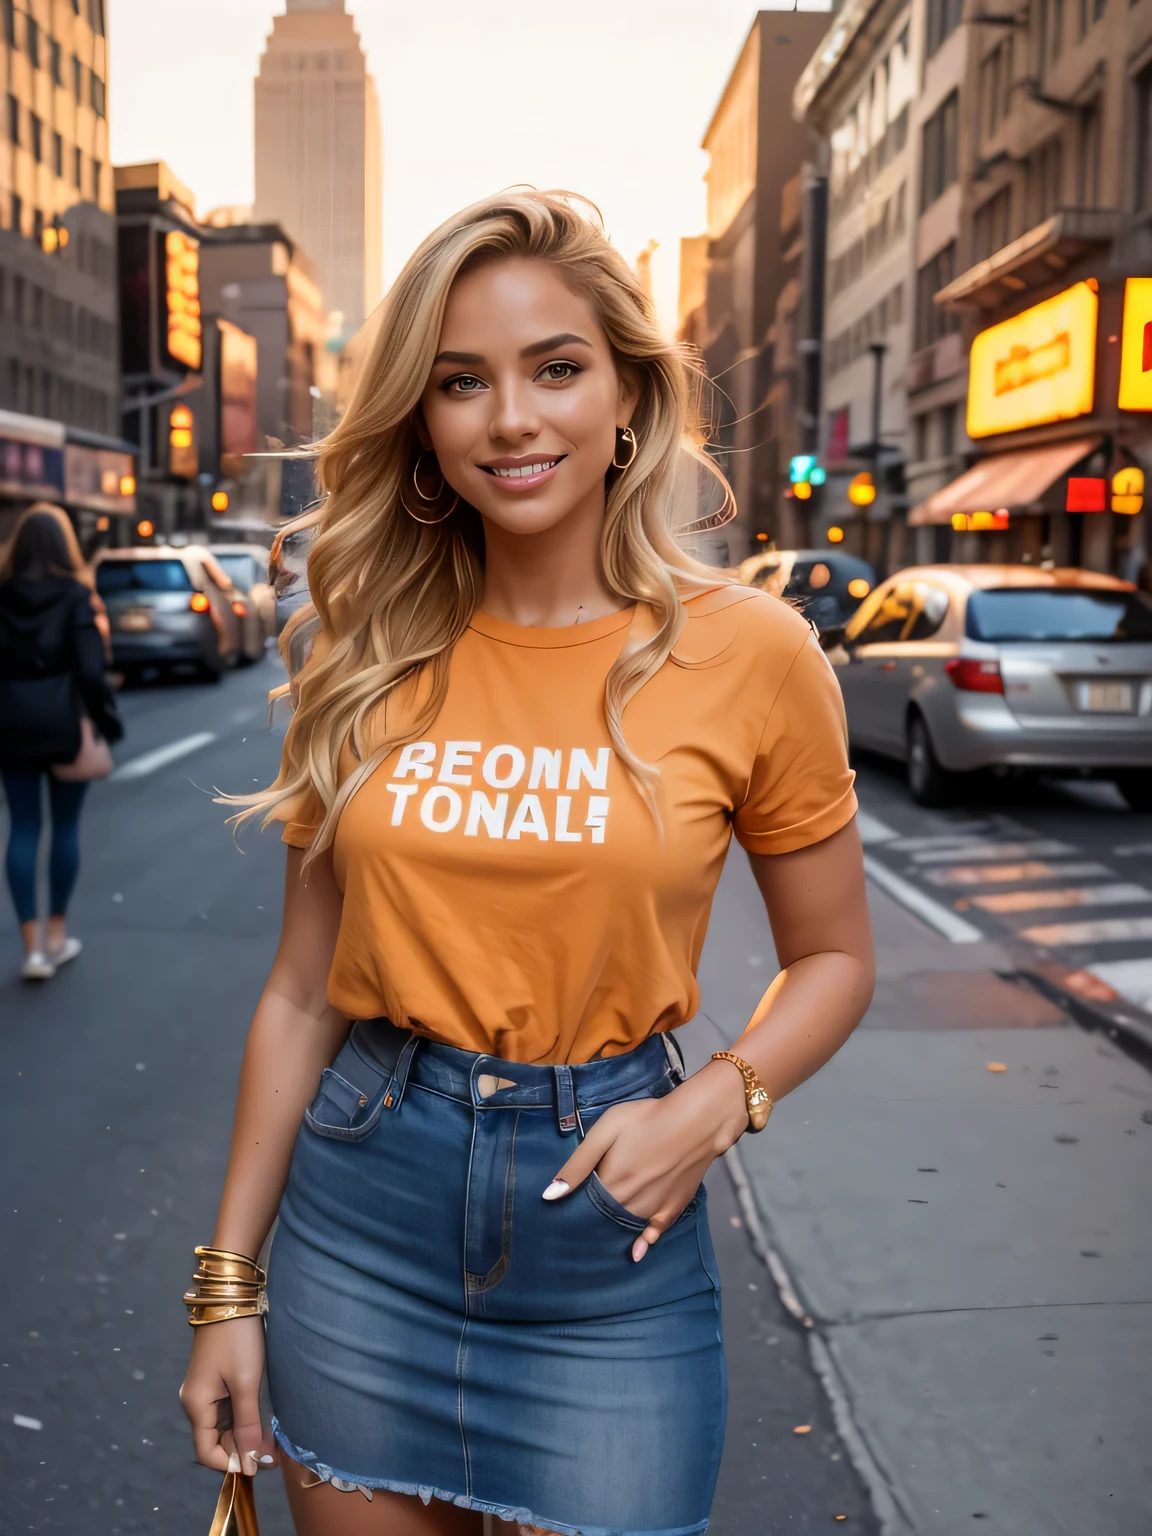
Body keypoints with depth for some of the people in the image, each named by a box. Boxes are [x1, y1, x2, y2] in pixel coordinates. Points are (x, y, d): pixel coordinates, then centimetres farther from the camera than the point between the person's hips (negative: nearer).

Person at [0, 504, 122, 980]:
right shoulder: (76, 594, -8)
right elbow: (89, 670, -14)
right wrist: (107, 721, -3)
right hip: (62, 722, -2)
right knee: (65, 827, 12)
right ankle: (56, 934, 21)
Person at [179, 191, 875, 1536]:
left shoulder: (746, 653, -9)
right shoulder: (368, 660, -2)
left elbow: (832, 957, 3)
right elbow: (302, 989, 3)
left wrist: (709, 1107, -15)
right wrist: (229, 1284, 6)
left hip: (607, 1235, -2)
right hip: (359, 1204, 3)